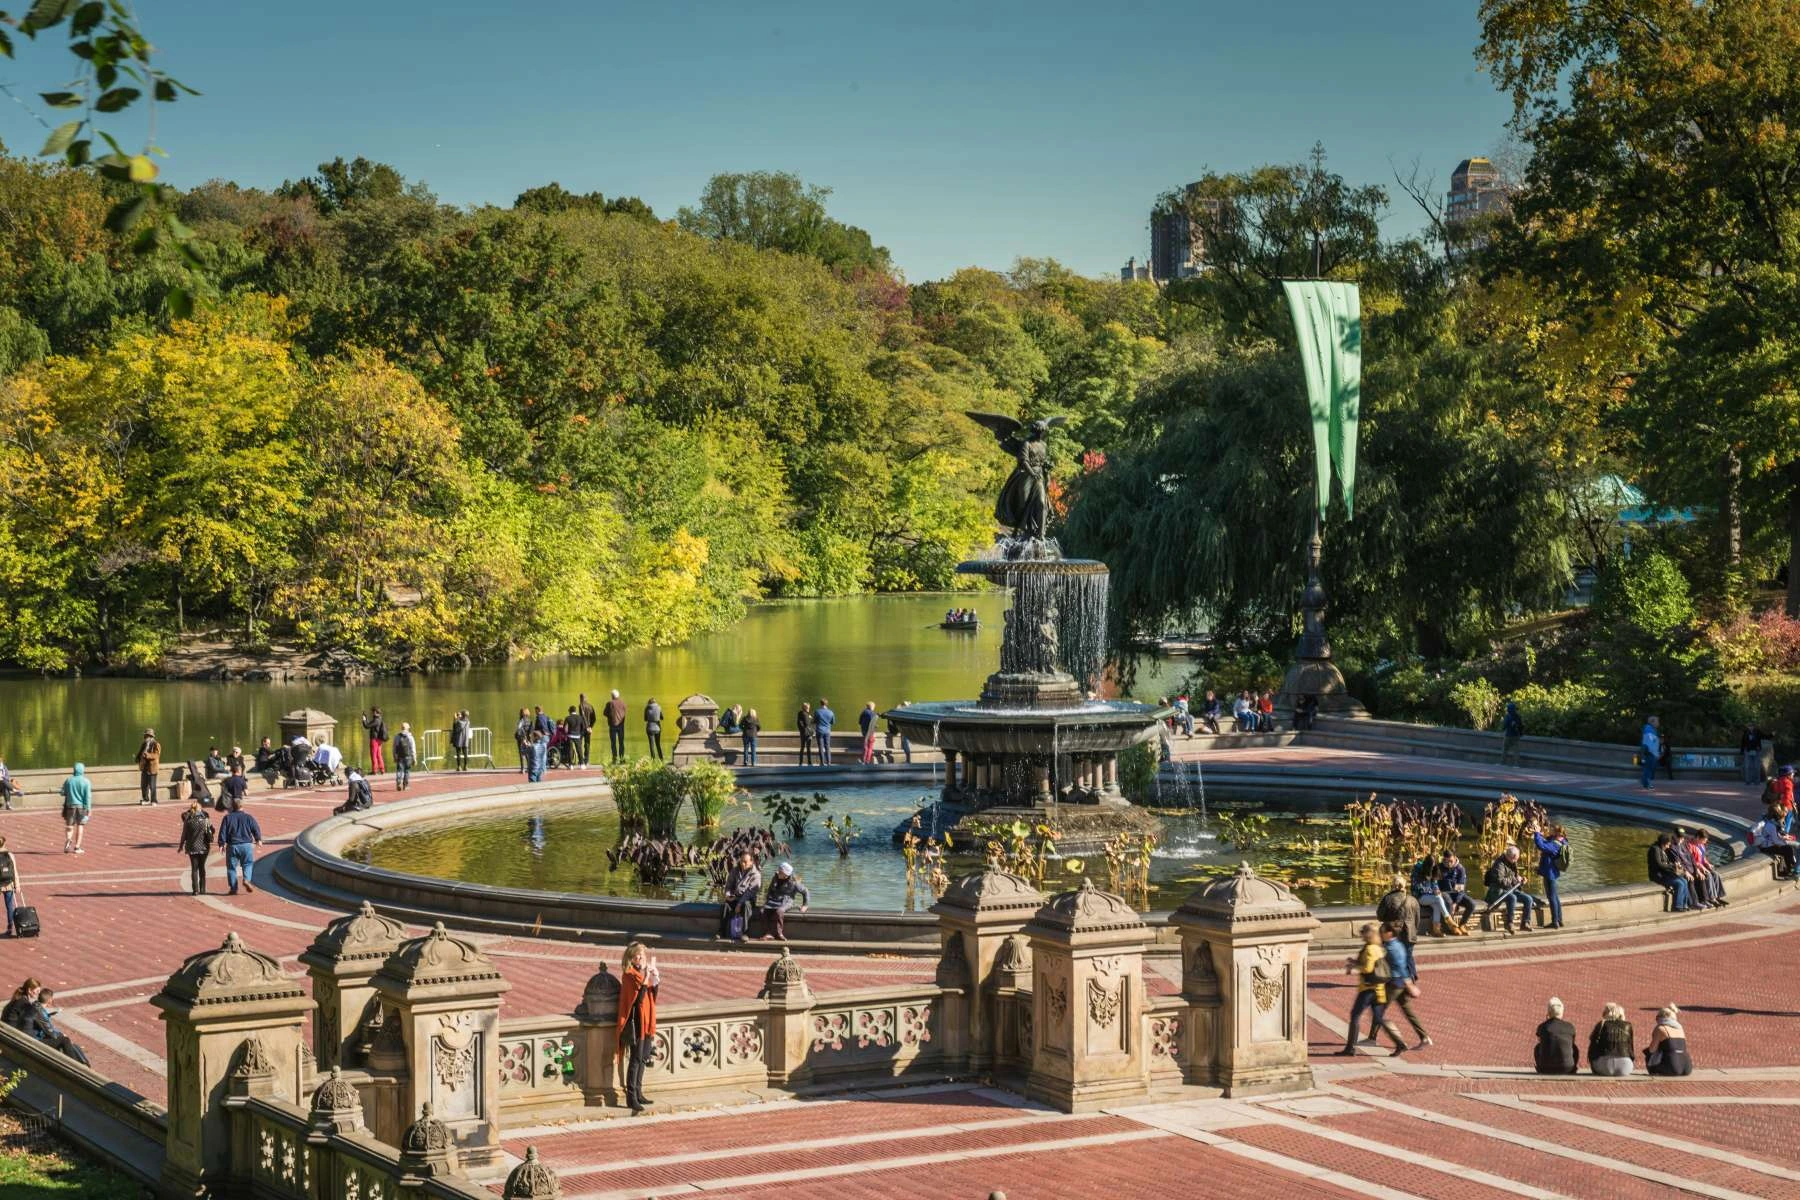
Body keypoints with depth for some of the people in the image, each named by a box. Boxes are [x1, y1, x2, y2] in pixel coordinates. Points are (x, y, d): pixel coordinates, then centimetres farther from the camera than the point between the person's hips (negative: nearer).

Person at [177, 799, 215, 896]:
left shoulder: (188, 821, -7)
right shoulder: (205, 819, -6)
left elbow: (184, 834, -4)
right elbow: (211, 831, -1)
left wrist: (181, 846, 8)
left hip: (192, 847, -1)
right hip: (204, 847, 1)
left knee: (194, 868, 7)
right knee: (202, 867, 14)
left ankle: (195, 890, 0)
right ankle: (202, 889, 14)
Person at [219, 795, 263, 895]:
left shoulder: (228, 818, 0)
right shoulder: (248, 817, 0)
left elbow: (222, 832, -3)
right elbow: (256, 829, 4)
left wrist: (222, 844, 3)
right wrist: (258, 840, 20)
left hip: (232, 846, 0)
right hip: (246, 845, 0)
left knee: (231, 867, 8)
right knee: (247, 864, 14)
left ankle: (233, 888, 6)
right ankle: (246, 879, -11)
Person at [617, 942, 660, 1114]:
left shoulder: (643, 972, 10)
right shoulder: (630, 974, -14)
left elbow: (652, 994, 12)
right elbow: (638, 998, -23)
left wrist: (655, 980, -3)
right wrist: (646, 978, -27)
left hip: (646, 1020, 8)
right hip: (636, 1021, -8)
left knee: (643, 1058, 13)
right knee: (636, 1059, -8)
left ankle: (638, 1093, 22)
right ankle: (631, 1098, -7)